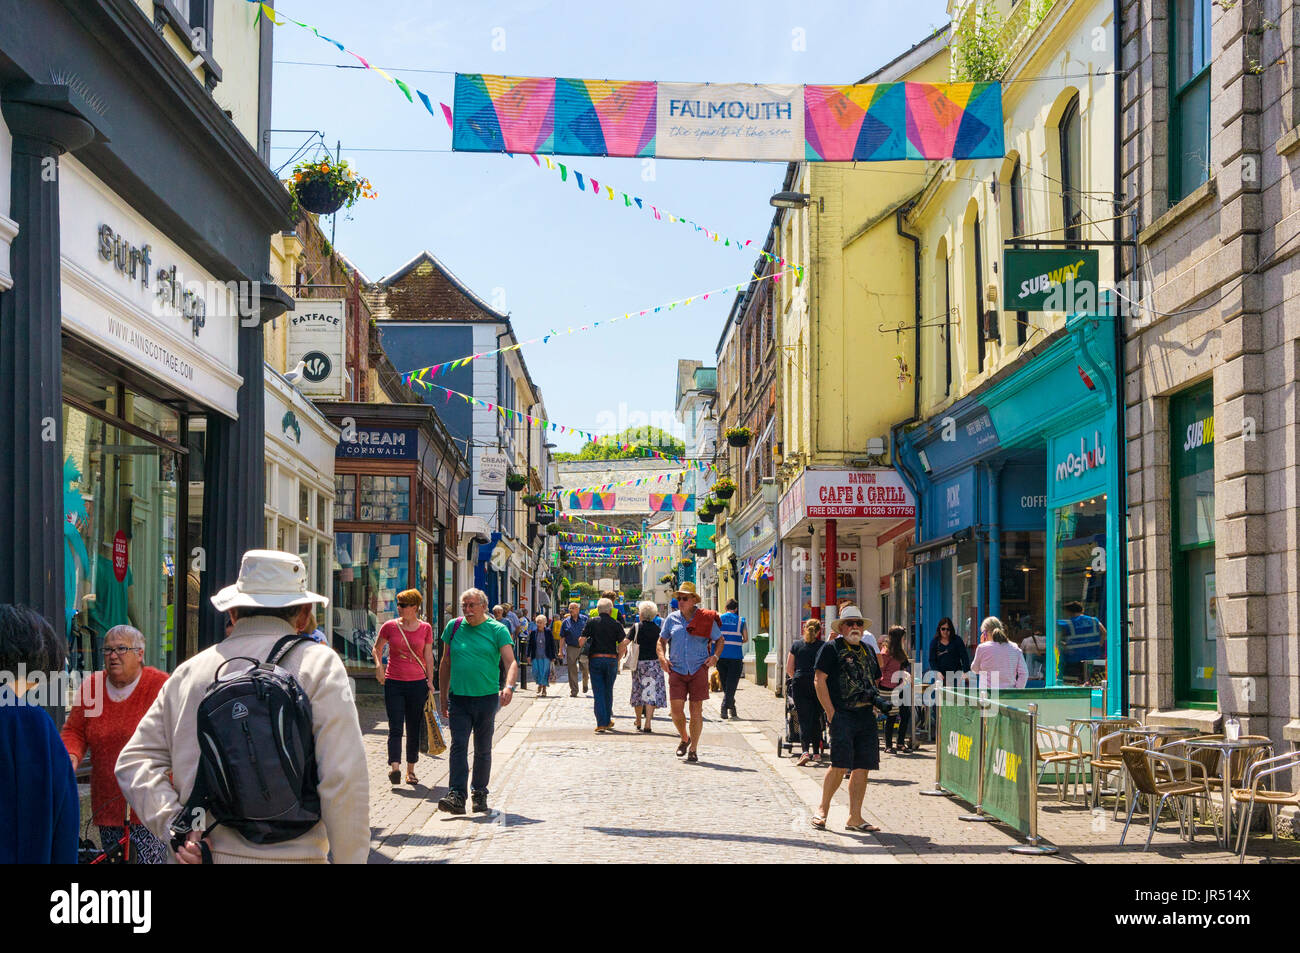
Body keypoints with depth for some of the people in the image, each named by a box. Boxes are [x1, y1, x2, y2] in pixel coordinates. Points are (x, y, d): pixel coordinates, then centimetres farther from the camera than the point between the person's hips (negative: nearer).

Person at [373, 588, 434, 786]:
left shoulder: (425, 628, 3)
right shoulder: (390, 626, 1)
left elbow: (428, 656, 8)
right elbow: (377, 648, 13)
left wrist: (430, 681, 4)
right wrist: (378, 666, -4)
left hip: (417, 683, 1)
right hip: (393, 683, -1)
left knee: (414, 729, 6)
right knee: (395, 727, -10)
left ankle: (410, 770, 15)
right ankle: (394, 767, -19)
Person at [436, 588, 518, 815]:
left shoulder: (497, 630, 0)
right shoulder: (454, 627, 8)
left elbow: (511, 662, -9)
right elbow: (445, 664, 15)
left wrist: (509, 686, -28)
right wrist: (443, 697, 13)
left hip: (487, 698, -1)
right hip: (459, 698, 1)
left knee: (483, 749, 9)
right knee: (458, 746, -10)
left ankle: (479, 793, 22)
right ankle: (456, 796, -16)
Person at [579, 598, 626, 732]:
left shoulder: (592, 622, -1)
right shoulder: (616, 625, 1)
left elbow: (581, 641, -5)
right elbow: (622, 645, -2)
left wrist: (581, 645, 18)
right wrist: (617, 660, 10)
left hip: (595, 659, -1)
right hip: (611, 659, 1)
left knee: (598, 692, 0)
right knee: (608, 691, 16)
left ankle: (601, 724, -8)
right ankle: (608, 721, 26)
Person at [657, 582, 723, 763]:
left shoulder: (706, 619, 2)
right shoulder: (672, 619, 8)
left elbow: (719, 640, 13)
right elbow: (662, 641, 17)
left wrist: (714, 656, -5)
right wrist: (662, 658, -1)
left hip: (699, 670, -1)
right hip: (677, 671, 2)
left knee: (696, 710, 0)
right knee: (676, 710, -6)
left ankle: (693, 749, 10)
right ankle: (685, 739, 21)